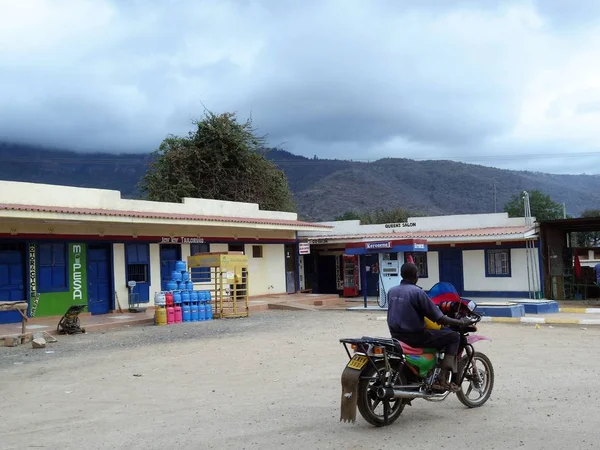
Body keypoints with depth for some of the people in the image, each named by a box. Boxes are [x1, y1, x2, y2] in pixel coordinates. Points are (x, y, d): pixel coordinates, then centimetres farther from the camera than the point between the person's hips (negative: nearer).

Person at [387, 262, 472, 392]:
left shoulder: (391, 291, 4)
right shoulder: (417, 292, -17)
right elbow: (439, 319, -16)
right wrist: (461, 322, -3)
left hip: (396, 335, 8)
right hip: (414, 336, -8)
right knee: (453, 337, 3)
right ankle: (442, 379, -6)